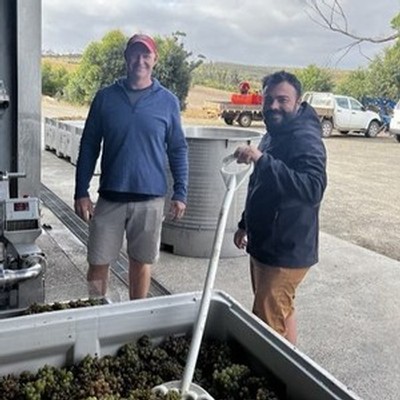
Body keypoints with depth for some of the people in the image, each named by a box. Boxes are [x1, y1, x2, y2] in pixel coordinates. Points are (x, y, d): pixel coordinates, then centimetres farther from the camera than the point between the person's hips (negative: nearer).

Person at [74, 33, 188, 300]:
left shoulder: (168, 101, 1)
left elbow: (178, 150, 4)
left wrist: (180, 193, 0)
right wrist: (81, 191, -1)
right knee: (98, 262, 6)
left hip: (150, 198, 0)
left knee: (142, 262, 12)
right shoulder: (105, 97, 2)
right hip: (110, 197, 1)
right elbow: (89, 146, 4)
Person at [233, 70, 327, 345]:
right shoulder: (273, 135, 12)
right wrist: (245, 224, 24)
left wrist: (262, 160, -41)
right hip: (264, 246, 10)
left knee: (267, 327, -5)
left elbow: (313, 189, -37)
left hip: (286, 252, -10)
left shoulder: (305, 139, -20)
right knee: (282, 313, 22)